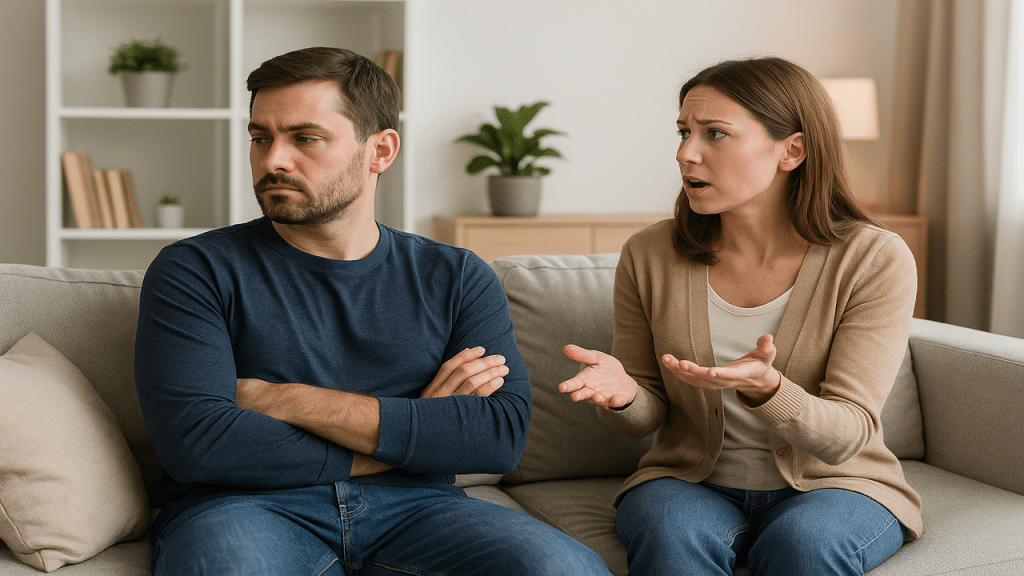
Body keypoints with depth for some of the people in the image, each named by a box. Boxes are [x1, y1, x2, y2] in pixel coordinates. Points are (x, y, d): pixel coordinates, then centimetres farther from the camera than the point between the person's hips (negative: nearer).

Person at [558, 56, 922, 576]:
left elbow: (845, 436, -16)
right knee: (671, 532, -32)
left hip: (830, 485, -1)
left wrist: (763, 387, -36)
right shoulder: (648, 256, -5)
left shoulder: (874, 261, -13)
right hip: (690, 481, 1)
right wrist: (622, 392, -21)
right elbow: (647, 416, 4)